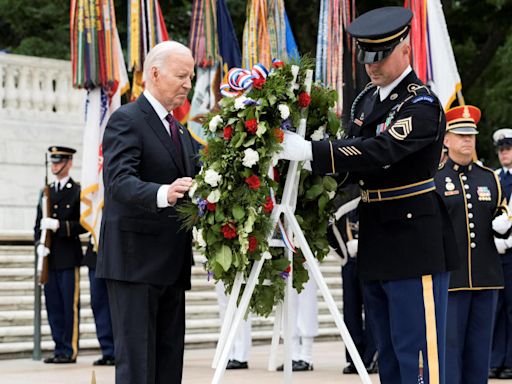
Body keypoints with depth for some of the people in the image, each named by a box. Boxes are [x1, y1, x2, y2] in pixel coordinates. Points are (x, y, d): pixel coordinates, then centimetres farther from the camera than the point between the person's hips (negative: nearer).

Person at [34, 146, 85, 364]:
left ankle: (69, 350, 0)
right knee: (53, 306, 7)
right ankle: (59, 348, 13)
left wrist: (59, 225, -18)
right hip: (50, 259, 6)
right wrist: (39, 244, -1)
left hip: (69, 258, -6)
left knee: (70, 306, -3)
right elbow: (38, 225, 17)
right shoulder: (46, 192, 17)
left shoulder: (78, 191, -1)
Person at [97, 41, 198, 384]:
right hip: (135, 261, -8)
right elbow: (118, 181, -22)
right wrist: (162, 194, -40)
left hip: (172, 265, 8)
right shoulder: (126, 120, -8)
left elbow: (191, 182, 18)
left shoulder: (180, 130, 20)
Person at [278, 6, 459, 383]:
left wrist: (309, 150, -32)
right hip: (376, 246, 9)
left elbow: (380, 152, -28)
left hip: (415, 246, -9)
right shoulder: (366, 100, 13)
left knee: (416, 353, -6)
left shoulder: (422, 105, -14)